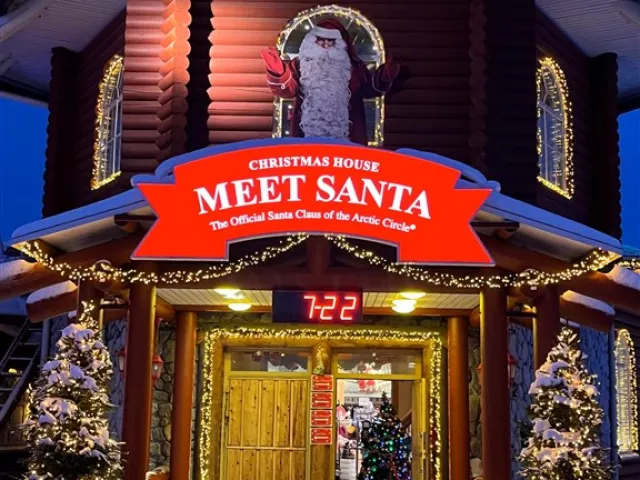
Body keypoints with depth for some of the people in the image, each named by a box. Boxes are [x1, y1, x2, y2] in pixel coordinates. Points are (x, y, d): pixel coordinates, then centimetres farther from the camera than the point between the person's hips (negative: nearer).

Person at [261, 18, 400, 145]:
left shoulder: (353, 66, 14)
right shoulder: (301, 64, 9)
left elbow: (369, 89, 11)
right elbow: (287, 89, -3)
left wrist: (382, 79, -10)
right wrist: (279, 73, -24)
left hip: (344, 134, 1)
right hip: (307, 134, -1)